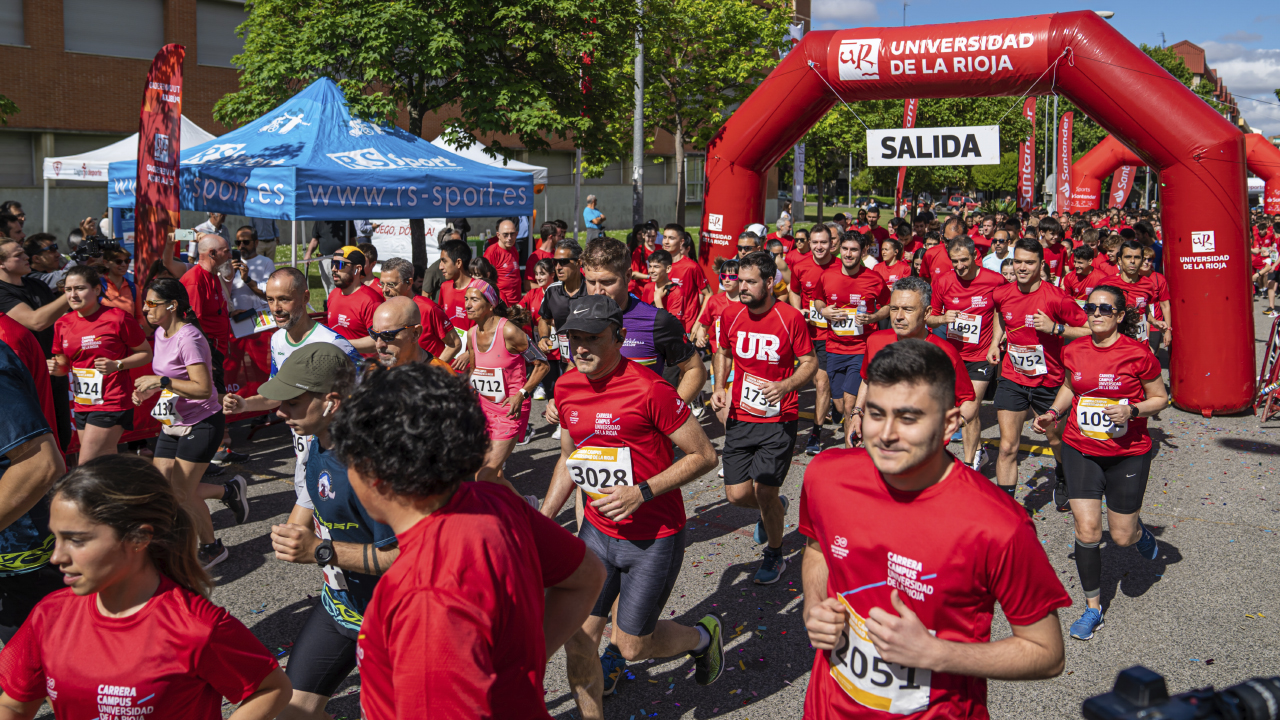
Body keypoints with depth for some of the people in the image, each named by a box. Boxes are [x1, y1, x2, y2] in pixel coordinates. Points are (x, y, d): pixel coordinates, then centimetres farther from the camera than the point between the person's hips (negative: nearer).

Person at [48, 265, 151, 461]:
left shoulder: (117, 318, -10)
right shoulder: (63, 324, 7)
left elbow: (146, 353, -3)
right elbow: (65, 365, 18)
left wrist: (117, 365, -18)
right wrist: (56, 368, -5)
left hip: (111, 404, -6)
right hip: (82, 406, 6)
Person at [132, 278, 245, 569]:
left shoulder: (189, 338, -22)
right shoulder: (161, 333, 6)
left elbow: (203, 388, -29)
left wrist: (161, 381, -28)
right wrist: (149, 389, 3)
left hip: (201, 423, -9)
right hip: (173, 423, 9)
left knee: (181, 493, -4)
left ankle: (211, 548, 18)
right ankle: (229, 492, 26)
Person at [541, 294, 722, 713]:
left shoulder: (649, 389, -21)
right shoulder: (567, 388, 0)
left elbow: (704, 455, -15)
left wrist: (642, 492, -23)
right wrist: (543, 519, 6)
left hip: (654, 537, -5)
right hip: (597, 532, 5)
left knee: (632, 646, 6)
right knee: (577, 638, 4)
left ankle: (704, 636, 35)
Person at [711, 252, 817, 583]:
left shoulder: (790, 318, -12)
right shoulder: (731, 315, 0)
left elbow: (810, 362, -4)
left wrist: (786, 385, -22)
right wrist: (720, 388, 2)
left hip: (778, 421, -4)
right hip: (740, 418, 4)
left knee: (763, 491, -6)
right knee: (737, 494, 2)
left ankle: (774, 555, 21)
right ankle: (775, 507, 38)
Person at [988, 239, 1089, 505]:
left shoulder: (1055, 298, -18)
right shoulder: (1002, 294, -4)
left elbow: (1090, 330, -14)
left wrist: (1054, 328, -25)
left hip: (1048, 382, -2)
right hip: (1012, 379, 2)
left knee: (1057, 440, 19)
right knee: (1007, 447, -5)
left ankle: (1062, 480, 51)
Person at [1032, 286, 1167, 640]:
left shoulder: (1138, 353, -12)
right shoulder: (1074, 351, -1)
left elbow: (1160, 398, -2)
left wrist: (1131, 411, -19)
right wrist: (1053, 412, 2)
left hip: (1128, 454, -2)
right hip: (1080, 450, 2)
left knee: (1122, 537, 6)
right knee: (1086, 529, -4)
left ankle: (1139, 530, 45)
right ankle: (1093, 607, 13)